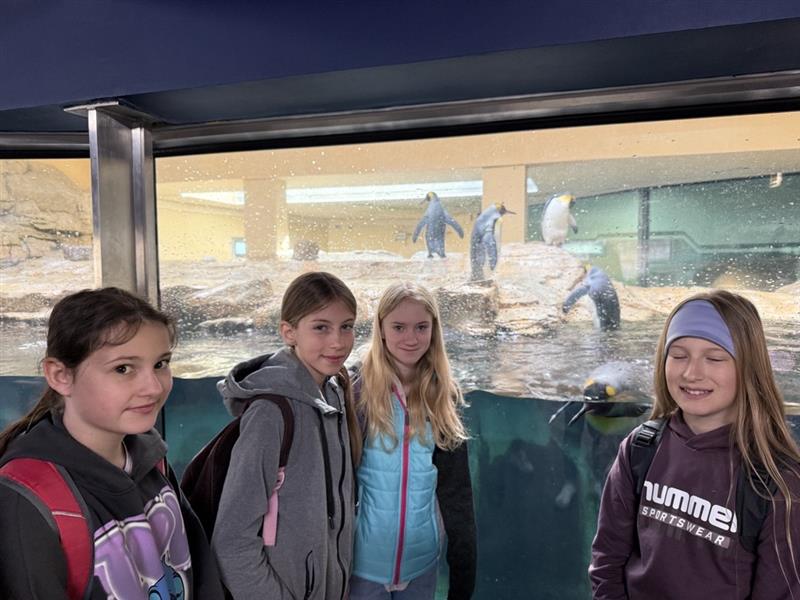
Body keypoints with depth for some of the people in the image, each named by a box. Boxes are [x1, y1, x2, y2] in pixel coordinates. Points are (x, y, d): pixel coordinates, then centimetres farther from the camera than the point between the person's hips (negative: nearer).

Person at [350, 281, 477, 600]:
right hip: (365, 559, -3)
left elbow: (455, 487, 2)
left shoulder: (444, 397, -2)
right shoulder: (357, 392, -13)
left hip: (423, 558, 3)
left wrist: (464, 566, 2)